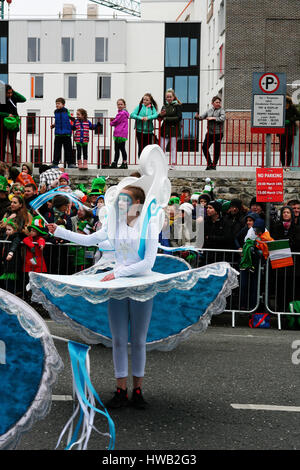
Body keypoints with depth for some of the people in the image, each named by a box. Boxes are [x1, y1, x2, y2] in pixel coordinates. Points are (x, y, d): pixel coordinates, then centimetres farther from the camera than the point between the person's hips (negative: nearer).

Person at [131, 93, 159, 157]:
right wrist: (140, 118, -23)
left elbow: (156, 115, -12)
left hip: (149, 131, 1)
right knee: (141, 147, 4)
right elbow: (132, 115, -8)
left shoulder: (152, 108, 5)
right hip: (140, 130, -1)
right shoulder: (139, 106, 1)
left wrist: (148, 117, -28)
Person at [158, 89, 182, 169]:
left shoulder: (177, 106, -2)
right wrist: (160, 115, -9)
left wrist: (167, 118, -12)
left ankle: (173, 164, 6)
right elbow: (160, 118, 15)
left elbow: (178, 117, -12)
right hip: (165, 129, 4)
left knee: (173, 148, 1)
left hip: (174, 129, -4)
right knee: (162, 147, -2)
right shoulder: (164, 106, 13)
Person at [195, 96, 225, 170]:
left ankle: (214, 165, 14)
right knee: (204, 147, 0)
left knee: (216, 149, 1)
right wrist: (197, 117, -9)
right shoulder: (209, 110, 12)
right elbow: (202, 117, 12)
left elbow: (222, 118, -18)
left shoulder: (221, 110, -2)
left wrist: (213, 118, -19)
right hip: (209, 133, 5)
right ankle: (209, 164, 15)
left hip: (218, 133, -5)